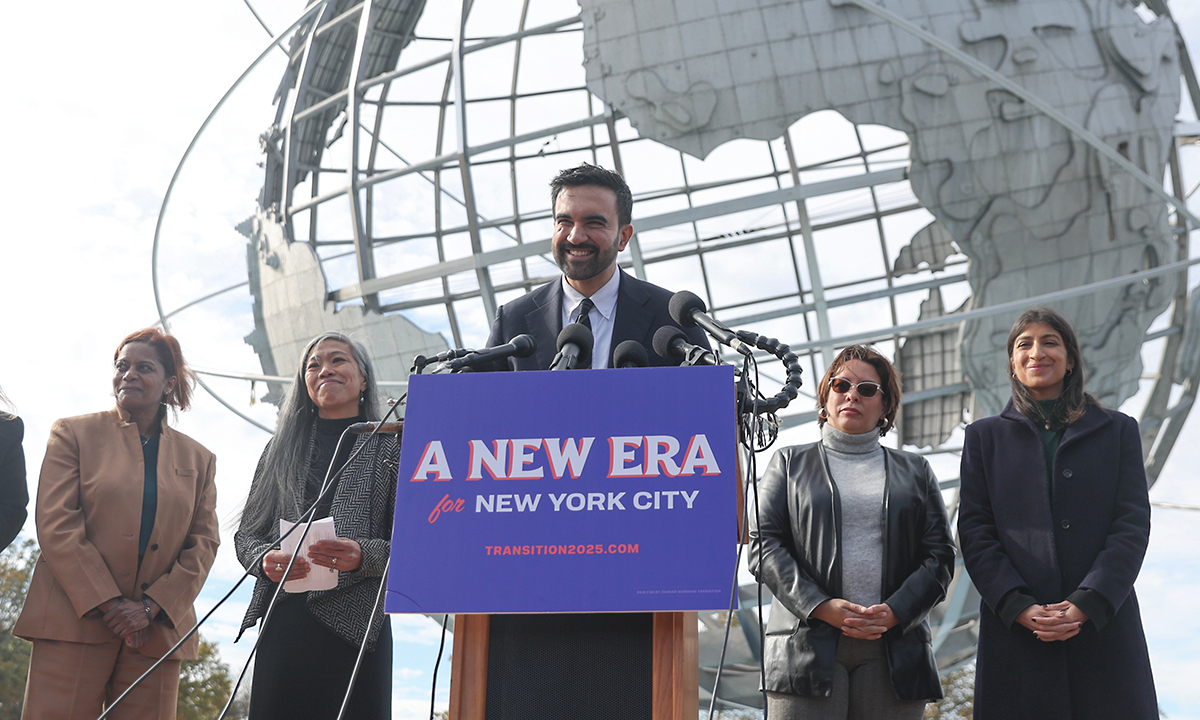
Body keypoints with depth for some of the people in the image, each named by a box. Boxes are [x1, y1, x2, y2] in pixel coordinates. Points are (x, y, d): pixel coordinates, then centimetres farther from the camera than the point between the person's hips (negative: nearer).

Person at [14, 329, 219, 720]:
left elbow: (204, 544, 9)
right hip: (73, 623, -2)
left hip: (156, 634, 2)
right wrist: (107, 604, -10)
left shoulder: (198, 459, 15)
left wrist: (151, 607, -7)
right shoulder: (73, 433, 8)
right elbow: (56, 526, -2)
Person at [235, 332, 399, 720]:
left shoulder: (391, 447, 9)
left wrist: (363, 555, -17)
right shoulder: (281, 450, 19)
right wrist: (265, 558, -5)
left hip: (354, 626, -2)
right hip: (282, 624, 3)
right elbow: (246, 535, 17)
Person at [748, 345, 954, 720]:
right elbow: (764, 545, 3)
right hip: (809, 644, -1)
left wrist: (895, 611, -8)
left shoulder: (915, 471, 18)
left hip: (894, 648, 2)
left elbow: (940, 555, 9)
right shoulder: (790, 463, 14)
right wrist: (821, 607, -11)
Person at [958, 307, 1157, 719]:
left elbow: (1133, 525, 2)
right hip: (1015, 630, 0)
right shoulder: (985, 436, 12)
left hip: (1104, 625, 0)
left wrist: (1086, 605, -11)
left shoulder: (1118, 431, 11)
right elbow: (974, 531, 4)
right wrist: (1019, 607, -10)